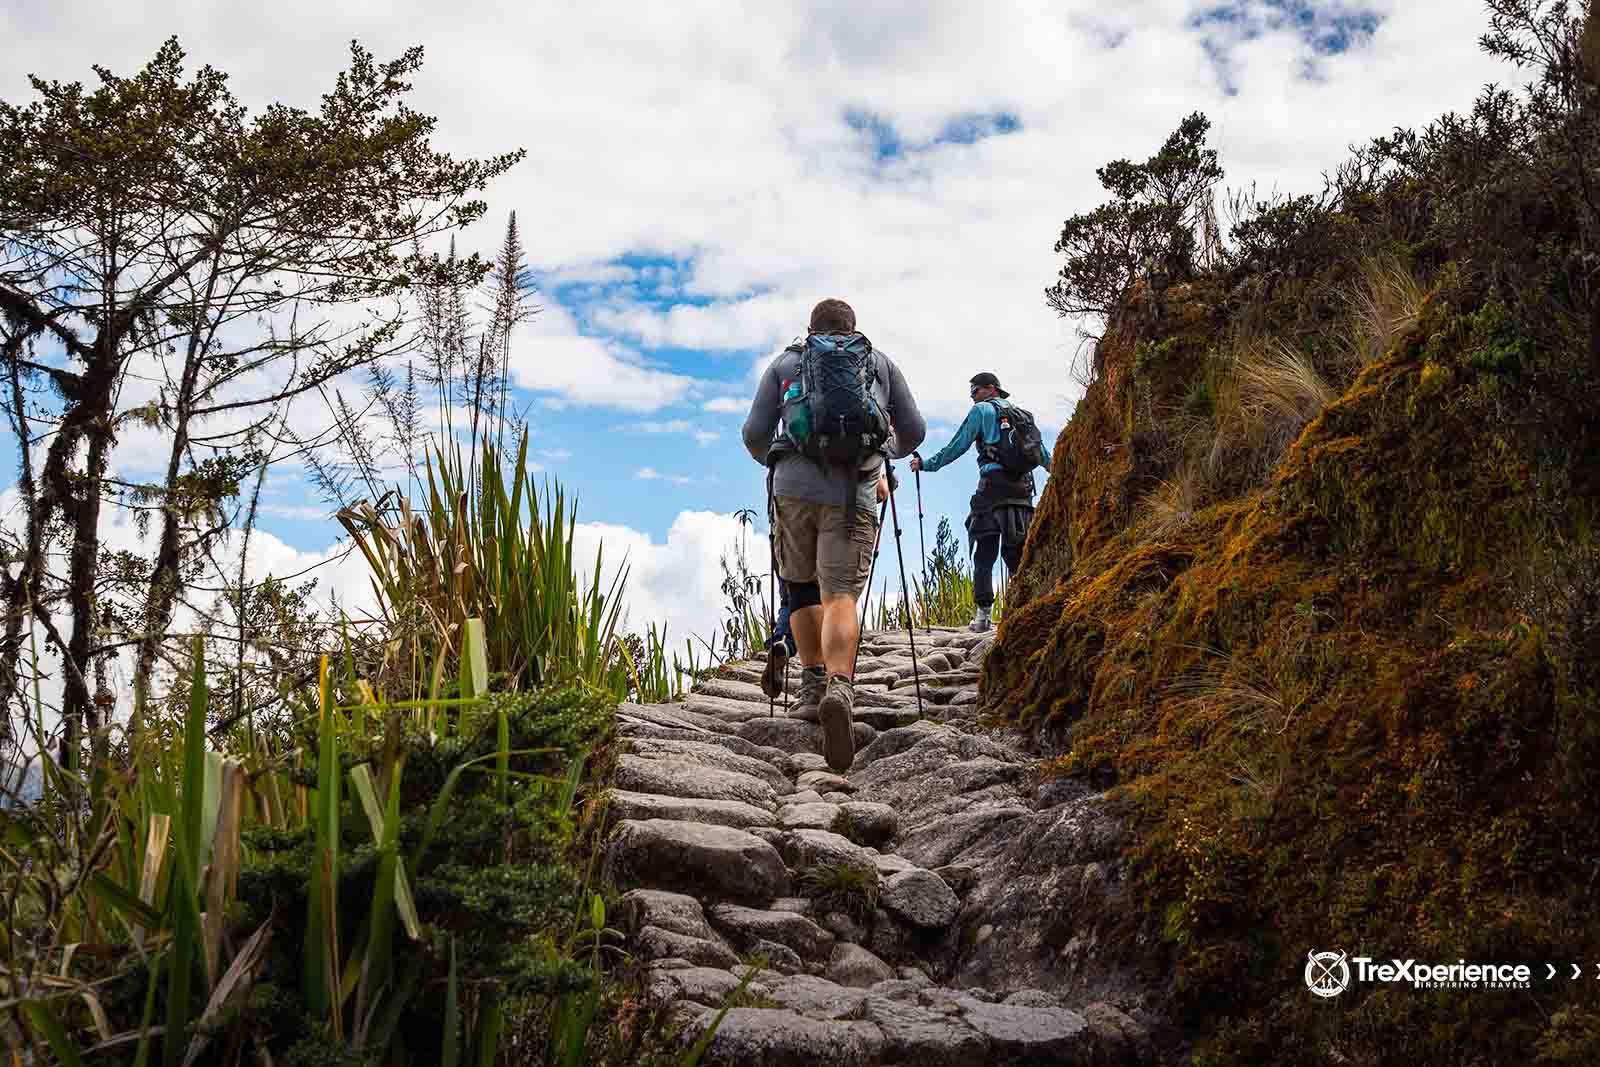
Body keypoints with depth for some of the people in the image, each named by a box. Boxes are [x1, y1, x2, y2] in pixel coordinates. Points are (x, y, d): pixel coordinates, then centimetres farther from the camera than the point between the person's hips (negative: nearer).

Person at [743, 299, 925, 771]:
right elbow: (914, 431, 22)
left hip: (793, 487, 1)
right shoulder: (880, 362, 21)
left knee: (801, 587, 20)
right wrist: (888, 452, 43)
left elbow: (754, 435, 12)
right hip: (854, 493, -1)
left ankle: (813, 682, 16)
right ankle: (839, 688, -28)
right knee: (840, 594, -6)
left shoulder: (784, 363, 19)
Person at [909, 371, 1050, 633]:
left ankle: (983, 614, -9)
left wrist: (927, 464, 8)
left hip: (993, 486, -5)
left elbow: (957, 446, 2)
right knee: (1017, 553, 7)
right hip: (1022, 487, 5)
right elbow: (1041, 451, 25)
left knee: (984, 556, -3)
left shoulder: (982, 410, 6)